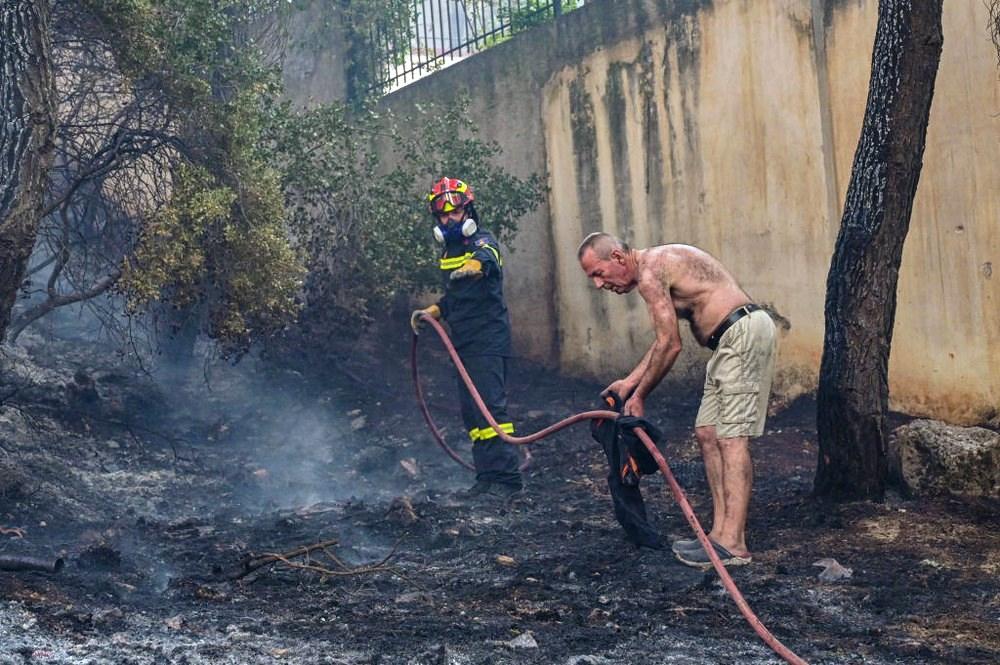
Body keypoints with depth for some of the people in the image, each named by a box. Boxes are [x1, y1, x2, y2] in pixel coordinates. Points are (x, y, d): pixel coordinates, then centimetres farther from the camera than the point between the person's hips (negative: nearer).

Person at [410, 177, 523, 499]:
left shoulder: (482, 241, -10)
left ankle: (508, 477, -15)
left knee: (491, 406, -15)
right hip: (464, 344, 9)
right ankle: (487, 476, 12)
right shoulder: (448, 251, 17)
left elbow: (489, 257, -37)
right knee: (471, 412, 8)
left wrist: (477, 264, -59)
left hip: (488, 342, -9)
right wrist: (433, 311, 14)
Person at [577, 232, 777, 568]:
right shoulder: (657, 266, 19)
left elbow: (670, 345, -14)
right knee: (707, 432, 10)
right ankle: (721, 532, 10)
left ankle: (733, 544, -15)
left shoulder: (649, 272, -14)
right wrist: (630, 381, 23)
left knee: (732, 437, -13)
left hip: (744, 332, -11)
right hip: (732, 339, 11)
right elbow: (665, 339, 25)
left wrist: (639, 396, -4)